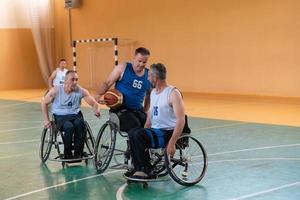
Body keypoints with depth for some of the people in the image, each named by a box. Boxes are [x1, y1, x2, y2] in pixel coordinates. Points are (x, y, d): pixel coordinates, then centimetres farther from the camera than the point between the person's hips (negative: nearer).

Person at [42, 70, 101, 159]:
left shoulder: (81, 91, -5)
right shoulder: (56, 90, -8)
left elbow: (94, 103, -1)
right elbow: (44, 103, 6)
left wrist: (97, 110, -25)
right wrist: (47, 120, 0)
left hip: (75, 115, 2)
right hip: (60, 117, -2)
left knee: (80, 123, -34)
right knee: (69, 126, -35)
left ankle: (78, 153, -22)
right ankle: (67, 154, -14)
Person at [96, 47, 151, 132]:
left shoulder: (148, 75, 7)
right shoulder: (123, 68, -3)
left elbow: (148, 95, 22)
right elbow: (107, 83, -1)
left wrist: (145, 111, 15)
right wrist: (98, 96, -18)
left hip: (138, 110, 4)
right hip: (121, 109, -4)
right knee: (135, 128, -27)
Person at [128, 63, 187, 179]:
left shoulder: (173, 93, -10)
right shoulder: (153, 92, 16)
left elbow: (181, 121, -18)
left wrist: (172, 143, -25)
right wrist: (144, 132, 6)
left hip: (168, 133, -7)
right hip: (155, 131, 7)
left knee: (138, 134, -27)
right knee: (133, 133, -20)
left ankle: (145, 170, -15)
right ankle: (138, 168, -15)